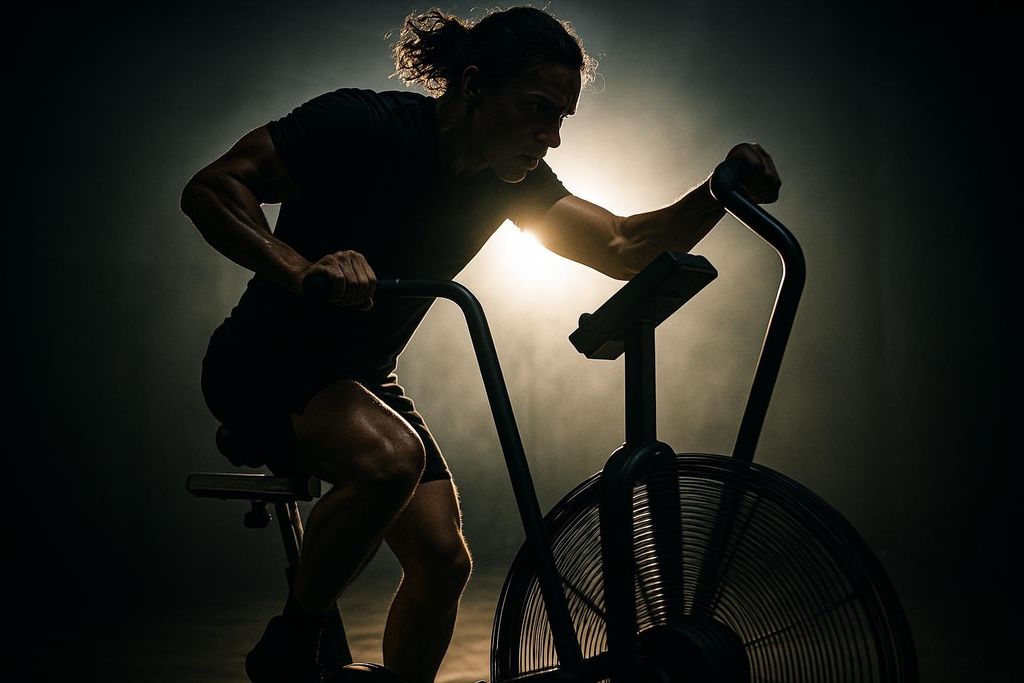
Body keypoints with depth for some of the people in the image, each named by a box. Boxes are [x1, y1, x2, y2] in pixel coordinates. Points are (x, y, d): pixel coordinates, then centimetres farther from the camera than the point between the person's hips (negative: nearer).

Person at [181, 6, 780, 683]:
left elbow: (624, 248, -8)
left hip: (363, 377, 7)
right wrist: (301, 271, -41)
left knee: (443, 559, -5)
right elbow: (211, 188, -23)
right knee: (390, 456, -34)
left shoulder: (511, 177, -4)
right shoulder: (363, 124, -23)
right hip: (265, 365, -6)